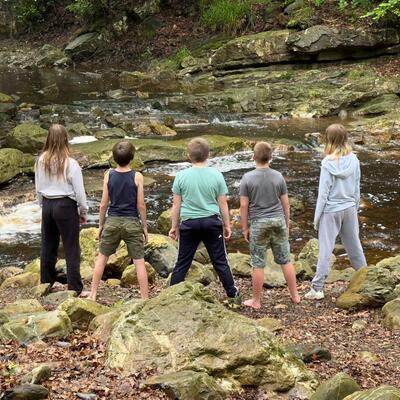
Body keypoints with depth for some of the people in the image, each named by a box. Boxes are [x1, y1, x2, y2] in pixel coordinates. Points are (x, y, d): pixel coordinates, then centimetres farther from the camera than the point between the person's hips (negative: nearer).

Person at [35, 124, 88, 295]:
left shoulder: (41, 161, -3)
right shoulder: (70, 164, -16)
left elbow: (38, 188, 6)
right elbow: (79, 191, -10)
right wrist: (84, 211, 4)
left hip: (47, 205, 5)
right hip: (66, 206, -5)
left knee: (48, 246, 16)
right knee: (71, 248, 2)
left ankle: (46, 283, 28)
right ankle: (75, 288, 5)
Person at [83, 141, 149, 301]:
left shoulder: (109, 175, -4)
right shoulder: (137, 176, -9)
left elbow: (104, 204, -1)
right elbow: (141, 205, -6)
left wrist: (101, 225, 12)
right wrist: (145, 227, 5)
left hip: (112, 221, 2)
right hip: (132, 222, -2)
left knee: (101, 257, 17)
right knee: (139, 262, 3)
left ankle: (93, 294, 22)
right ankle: (145, 299, 4)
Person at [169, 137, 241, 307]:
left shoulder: (181, 176, -5)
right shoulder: (216, 175, -5)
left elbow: (176, 205, -1)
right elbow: (223, 203, 0)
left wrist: (174, 226, 10)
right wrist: (227, 225, 12)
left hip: (189, 223, 0)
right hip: (212, 222, 0)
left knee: (182, 263, 9)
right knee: (220, 262, 8)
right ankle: (233, 296, 13)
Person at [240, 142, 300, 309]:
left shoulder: (247, 178, -9)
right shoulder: (278, 176, -2)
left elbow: (244, 205, -8)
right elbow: (285, 203, 2)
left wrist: (245, 228, 1)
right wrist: (287, 224, 13)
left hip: (259, 224, -2)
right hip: (278, 221, 3)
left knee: (258, 264, 4)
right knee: (285, 260, 13)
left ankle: (256, 300, 12)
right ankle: (295, 295, 20)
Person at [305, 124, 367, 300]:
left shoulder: (328, 163, -15)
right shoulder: (353, 160, -3)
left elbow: (323, 193, -12)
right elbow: (357, 188, 6)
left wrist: (317, 217, -3)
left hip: (331, 211, -4)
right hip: (349, 209, 4)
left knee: (325, 249, 0)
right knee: (354, 245, 17)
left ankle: (317, 288, 2)